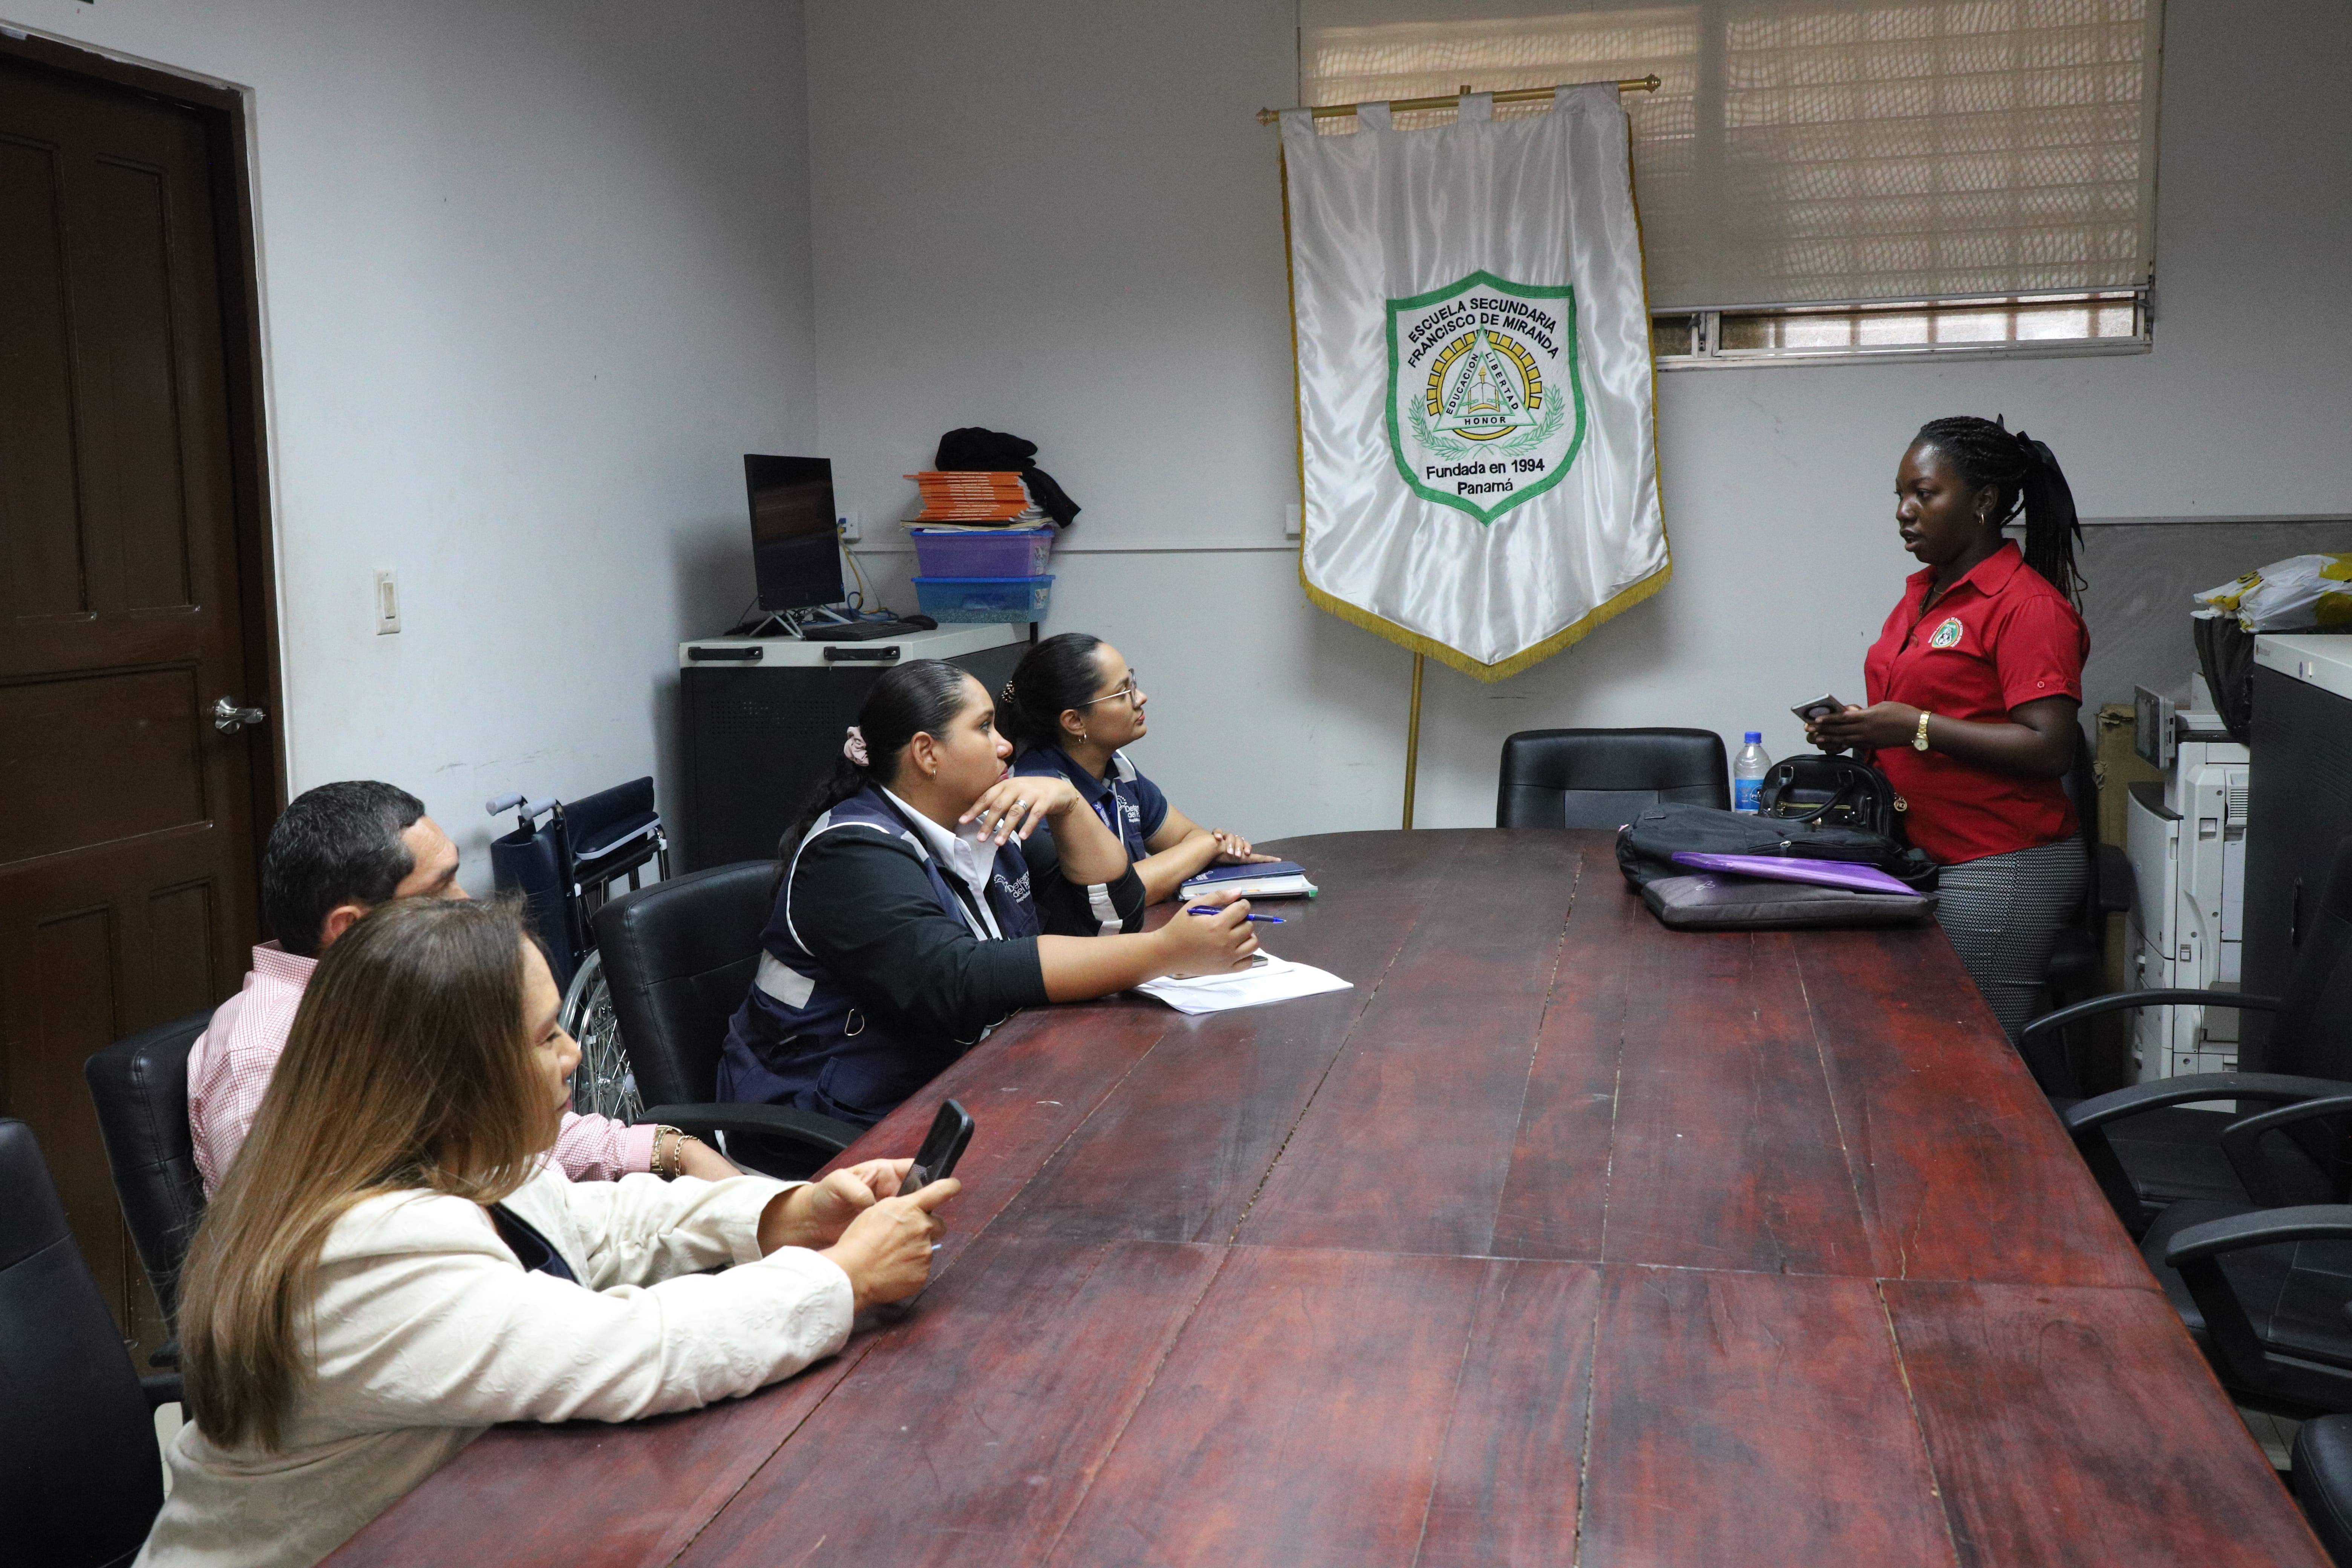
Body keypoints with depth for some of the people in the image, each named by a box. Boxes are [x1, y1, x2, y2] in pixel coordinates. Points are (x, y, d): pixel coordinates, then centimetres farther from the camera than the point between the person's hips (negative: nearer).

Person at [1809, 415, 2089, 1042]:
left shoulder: (2029, 606, -12)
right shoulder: (1923, 593, 15)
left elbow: (2050, 749, -20)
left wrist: (1916, 728, -22)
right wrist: (1860, 731, 4)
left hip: (2003, 870, -8)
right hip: (1928, 860, 8)